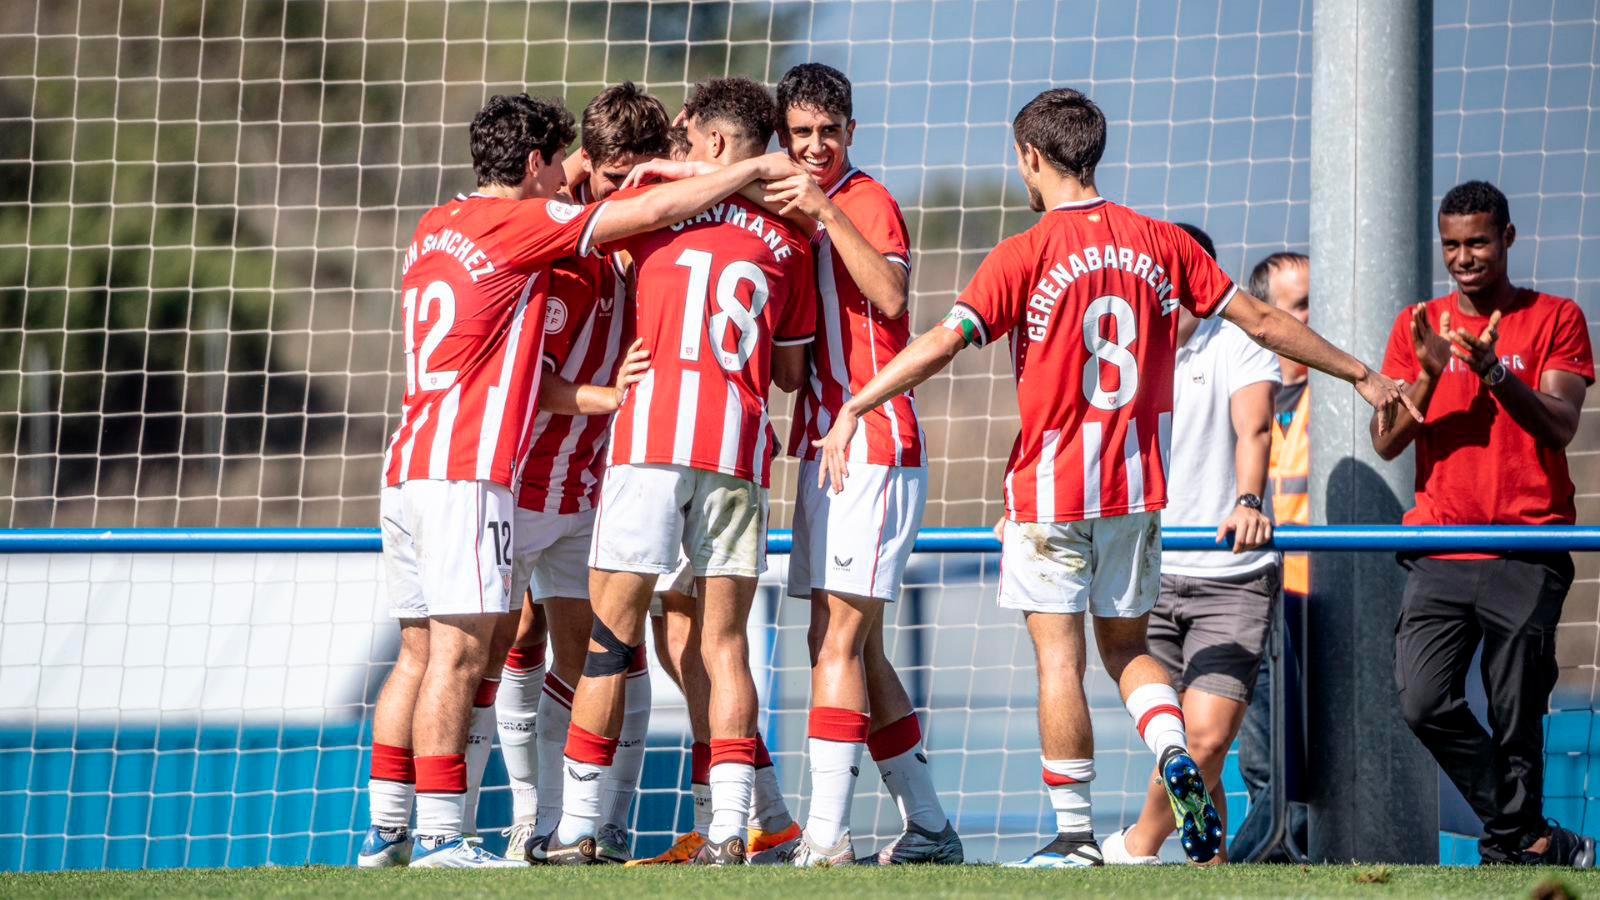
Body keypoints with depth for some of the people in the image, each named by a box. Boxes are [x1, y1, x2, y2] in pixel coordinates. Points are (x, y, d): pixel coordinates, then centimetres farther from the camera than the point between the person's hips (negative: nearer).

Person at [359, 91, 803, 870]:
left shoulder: (435, 228, 18)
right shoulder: (521, 223, -5)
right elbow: (654, 211, -1)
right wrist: (758, 168, 9)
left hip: (407, 464, 8)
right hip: (466, 467, -8)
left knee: (418, 653, 10)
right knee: (459, 651, -9)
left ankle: (385, 832, 9)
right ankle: (439, 836, -12)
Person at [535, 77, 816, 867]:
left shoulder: (658, 204, 4)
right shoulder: (788, 241, 11)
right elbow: (791, 372, 16)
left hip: (652, 437, -3)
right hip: (740, 447, 3)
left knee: (611, 636, 1)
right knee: (724, 643, 5)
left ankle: (577, 829, 3)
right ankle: (729, 829, -4)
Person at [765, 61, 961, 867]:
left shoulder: (868, 202, -8)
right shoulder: (795, 215, 16)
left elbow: (890, 296, -24)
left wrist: (826, 211, -28)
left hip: (873, 446, -9)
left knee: (839, 642, -14)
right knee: (853, 649, 11)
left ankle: (827, 836, -17)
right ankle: (929, 829, 17)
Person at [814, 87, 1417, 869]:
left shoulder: (1025, 256, -10)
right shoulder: (1160, 244, 3)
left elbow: (941, 342, -19)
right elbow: (1263, 322, 6)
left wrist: (853, 408, -16)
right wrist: (1361, 376, 16)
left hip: (1052, 485, -4)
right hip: (1136, 483, 4)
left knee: (1059, 657, 0)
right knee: (1126, 647, 17)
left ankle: (1075, 834, 1)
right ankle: (1176, 757, -10)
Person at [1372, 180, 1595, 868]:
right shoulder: (1417, 326, 14)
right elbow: (1386, 442, 7)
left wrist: (1495, 371, -20)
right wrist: (1430, 373, -9)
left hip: (1527, 556, -2)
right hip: (1440, 552, 2)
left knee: (1517, 722, -3)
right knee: (1422, 703, -13)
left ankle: (1511, 846, 12)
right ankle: (1530, 840, 0)